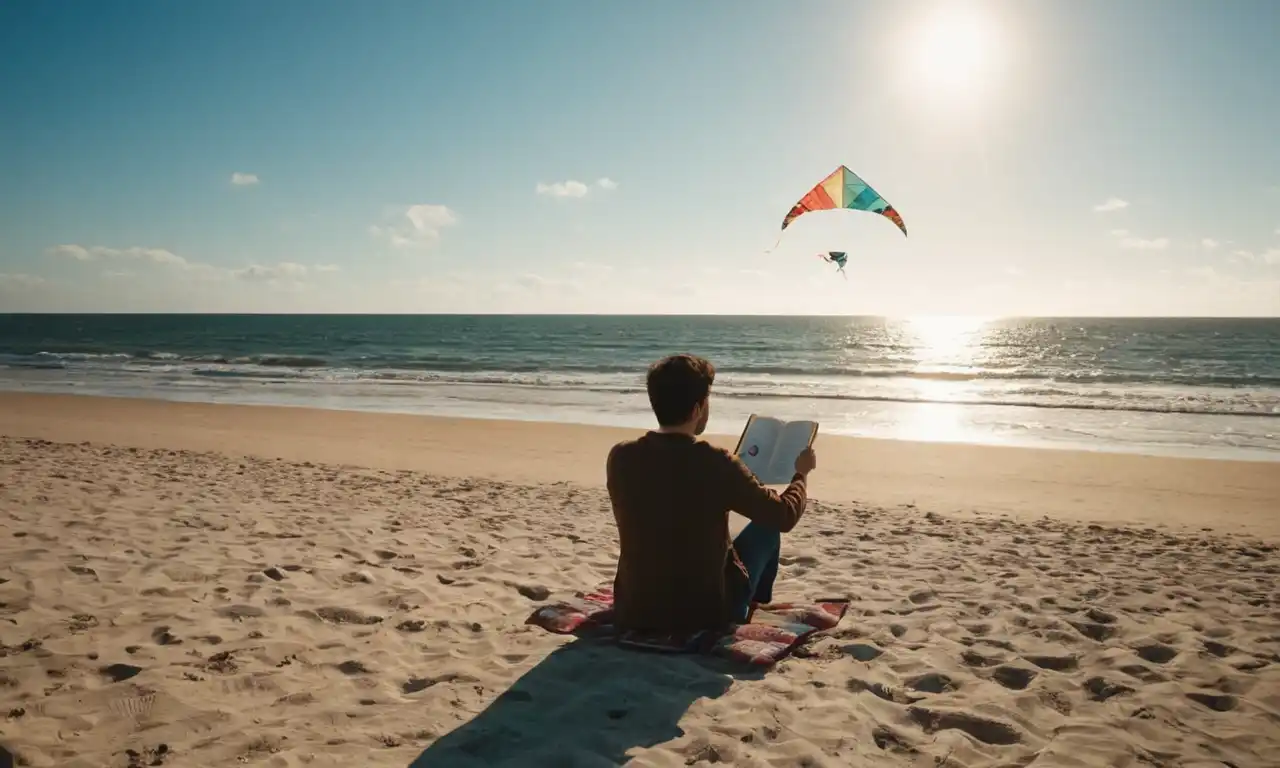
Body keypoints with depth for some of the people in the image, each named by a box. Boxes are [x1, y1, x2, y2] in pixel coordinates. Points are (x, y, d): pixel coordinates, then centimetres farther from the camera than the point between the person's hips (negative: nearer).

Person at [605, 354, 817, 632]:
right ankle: (749, 613, 42)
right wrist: (801, 473, 13)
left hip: (634, 612, 4)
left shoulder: (620, 457, -9)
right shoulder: (716, 464, -21)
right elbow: (784, 517, -8)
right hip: (707, 612, -4)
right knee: (766, 528, 19)